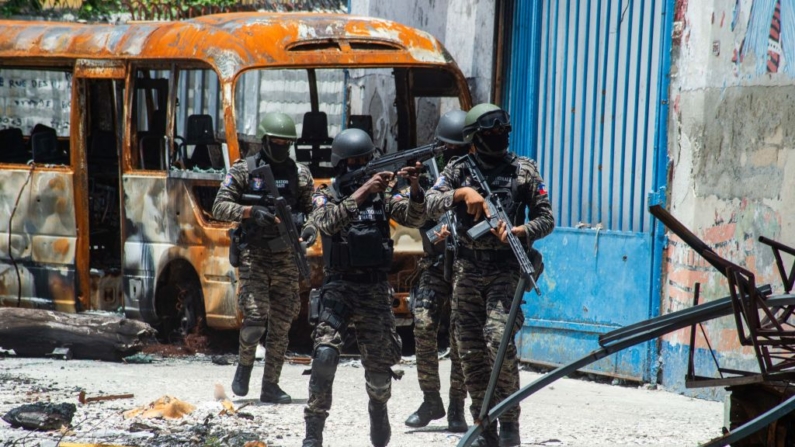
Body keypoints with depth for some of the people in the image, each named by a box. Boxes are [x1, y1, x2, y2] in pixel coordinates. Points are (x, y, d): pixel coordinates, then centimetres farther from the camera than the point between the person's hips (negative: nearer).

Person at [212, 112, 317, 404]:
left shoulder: (300, 174, 8)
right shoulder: (243, 170, 1)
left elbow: (312, 209, 12)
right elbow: (220, 207, -2)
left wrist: (311, 227, -9)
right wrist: (250, 211, -18)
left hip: (286, 258, 3)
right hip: (254, 256, -3)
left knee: (281, 325, 3)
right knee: (255, 320, -13)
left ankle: (270, 386, 10)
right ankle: (244, 367, 12)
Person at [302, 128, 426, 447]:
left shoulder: (382, 196, 8)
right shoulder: (326, 196, 2)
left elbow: (414, 218, -6)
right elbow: (329, 222, -19)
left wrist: (415, 188, -25)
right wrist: (362, 192, -28)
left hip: (375, 290, 2)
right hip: (339, 288, -2)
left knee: (380, 363, 7)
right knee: (325, 354, -20)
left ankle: (378, 408, 39)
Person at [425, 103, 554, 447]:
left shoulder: (524, 170, 3)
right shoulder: (459, 170, 8)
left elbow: (546, 219, 4)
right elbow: (432, 206, -4)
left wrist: (520, 231, -15)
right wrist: (462, 192, -19)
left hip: (505, 269, -3)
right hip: (467, 270, 3)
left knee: (499, 340, -20)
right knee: (470, 351, 4)